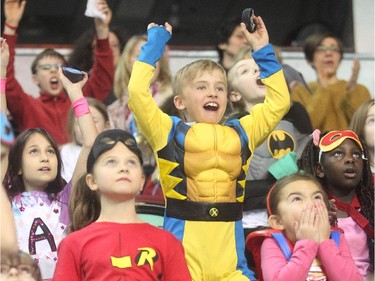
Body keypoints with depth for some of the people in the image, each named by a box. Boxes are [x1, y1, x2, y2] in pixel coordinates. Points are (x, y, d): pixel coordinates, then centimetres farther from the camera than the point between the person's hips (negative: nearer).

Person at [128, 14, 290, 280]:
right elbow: (138, 92, -4)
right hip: (182, 250, -3)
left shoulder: (240, 133, 17)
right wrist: (155, 43, 6)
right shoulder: (169, 132, 6)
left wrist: (264, 52, 20)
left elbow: (278, 102, 22)